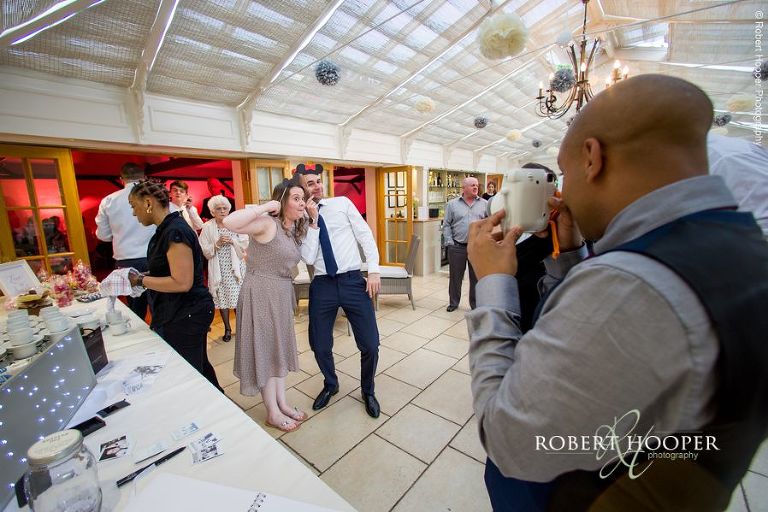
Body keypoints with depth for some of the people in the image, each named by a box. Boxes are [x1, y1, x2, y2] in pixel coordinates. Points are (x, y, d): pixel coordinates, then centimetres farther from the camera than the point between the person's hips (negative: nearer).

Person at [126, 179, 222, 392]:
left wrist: (142, 280, -14)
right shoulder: (166, 229, 10)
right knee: (199, 366, 22)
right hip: (179, 313, 10)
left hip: (186, 316, -10)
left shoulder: (175, 232, -21)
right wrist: (143, 276, 7)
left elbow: (182, 283, -25)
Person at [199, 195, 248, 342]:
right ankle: (227, 328, 23)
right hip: (218, 269, 1)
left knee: (238, 297, -1)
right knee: (221, 298, 7)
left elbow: (245, 244, -1)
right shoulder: (207, 227, 1)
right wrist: (217, 244, -18)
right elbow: (205, 251, -3)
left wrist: (232, 241, -16)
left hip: (236, 267, 0)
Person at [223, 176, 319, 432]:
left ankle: (282, 403, 33)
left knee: (279, 347, 16)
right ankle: (272, 413, 23)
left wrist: (314, 221, 2)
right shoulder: (267, 223, -17)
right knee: (264, 349, 5)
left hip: (282, 293, 8)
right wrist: (264, 207, -25)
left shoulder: (296, 229, 9)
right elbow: (229, 223, -31)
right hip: (261, 292, -8)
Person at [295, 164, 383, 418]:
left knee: (370, 344, 1)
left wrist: (374, 270, -8)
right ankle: (330, 385, 44)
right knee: (320, 346, 11)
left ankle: (368, 391, 31)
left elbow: (365, 235, 1)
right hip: (322, 285, 2)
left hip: (353, 281, -1)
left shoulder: (342, 203, 4)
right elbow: (309, 258, -6)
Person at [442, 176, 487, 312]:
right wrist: (449, 243, -5)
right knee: (455, 276, 9)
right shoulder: (452, 204, 4)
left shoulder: (484, 204, 7)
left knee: (477, 277, 9)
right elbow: (446, 225, 2)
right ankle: (453, 302, 25)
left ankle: (476, 304, 24)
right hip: (457, 247, -1)